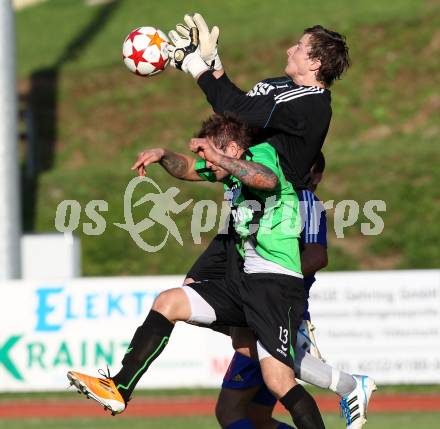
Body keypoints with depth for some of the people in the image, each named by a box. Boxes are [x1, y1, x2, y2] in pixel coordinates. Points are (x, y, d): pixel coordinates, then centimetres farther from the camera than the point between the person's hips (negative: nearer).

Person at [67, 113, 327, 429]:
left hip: (280, 284, -9)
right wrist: (163, 155, 11)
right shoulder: (232, 170, 16)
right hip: (247, 281, 9)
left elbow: (268, 179, -34)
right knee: (168, 302, 4)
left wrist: (217, 157, -32)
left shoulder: (263, 154, -9)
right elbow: (186, 169, 31)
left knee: (279, 382, -19)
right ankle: (119, 389, 4)